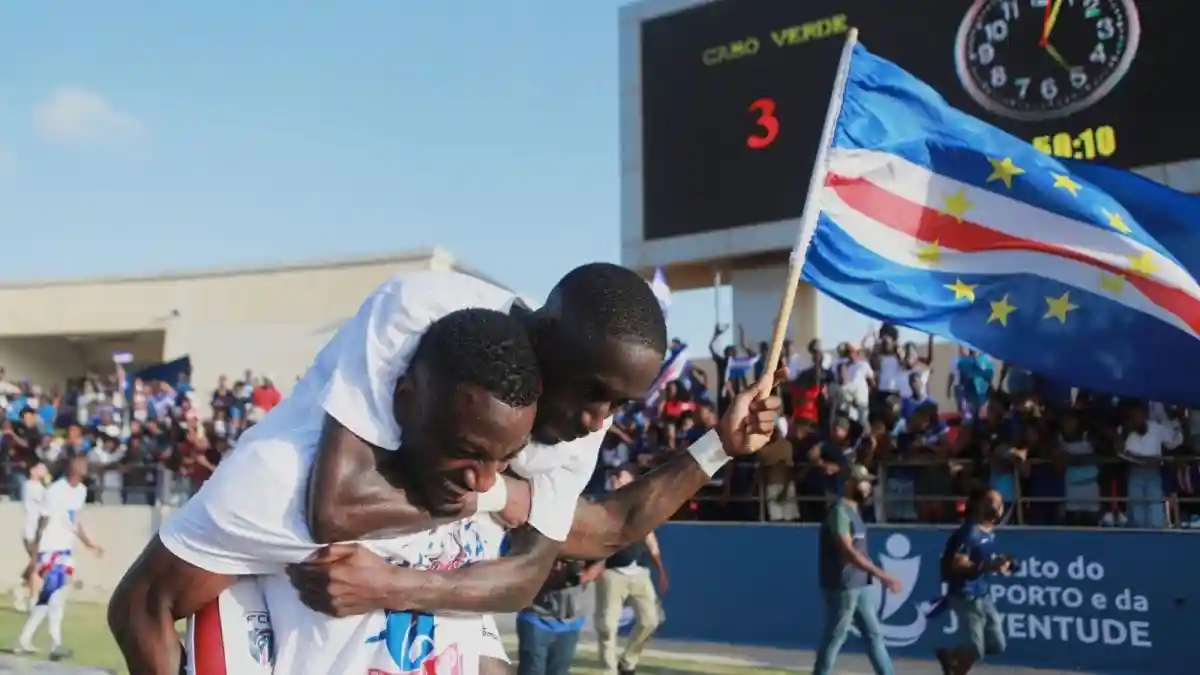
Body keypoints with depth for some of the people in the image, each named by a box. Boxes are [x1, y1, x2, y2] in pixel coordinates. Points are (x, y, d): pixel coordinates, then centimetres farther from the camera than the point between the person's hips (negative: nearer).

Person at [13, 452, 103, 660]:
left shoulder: (81, 490, 8)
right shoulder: (55, 491, -17)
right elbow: (43, 524, -15)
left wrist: (89, 543, 18)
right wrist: (35, 555, -15)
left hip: (65, 550, 8)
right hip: (50, 549, -8)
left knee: (47, 598, 12)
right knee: (57, 593, -18)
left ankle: (24, 641, 23)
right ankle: (56, 644, -18)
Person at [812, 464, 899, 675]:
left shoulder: (854, 511, 14)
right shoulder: (840, 511, -17)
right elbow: (848, 551, -27)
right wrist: (881, 575, -31)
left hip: (860, 586, 10)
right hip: (842, 587, -10)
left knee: (874, 633, 11)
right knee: (835, 637, -1)